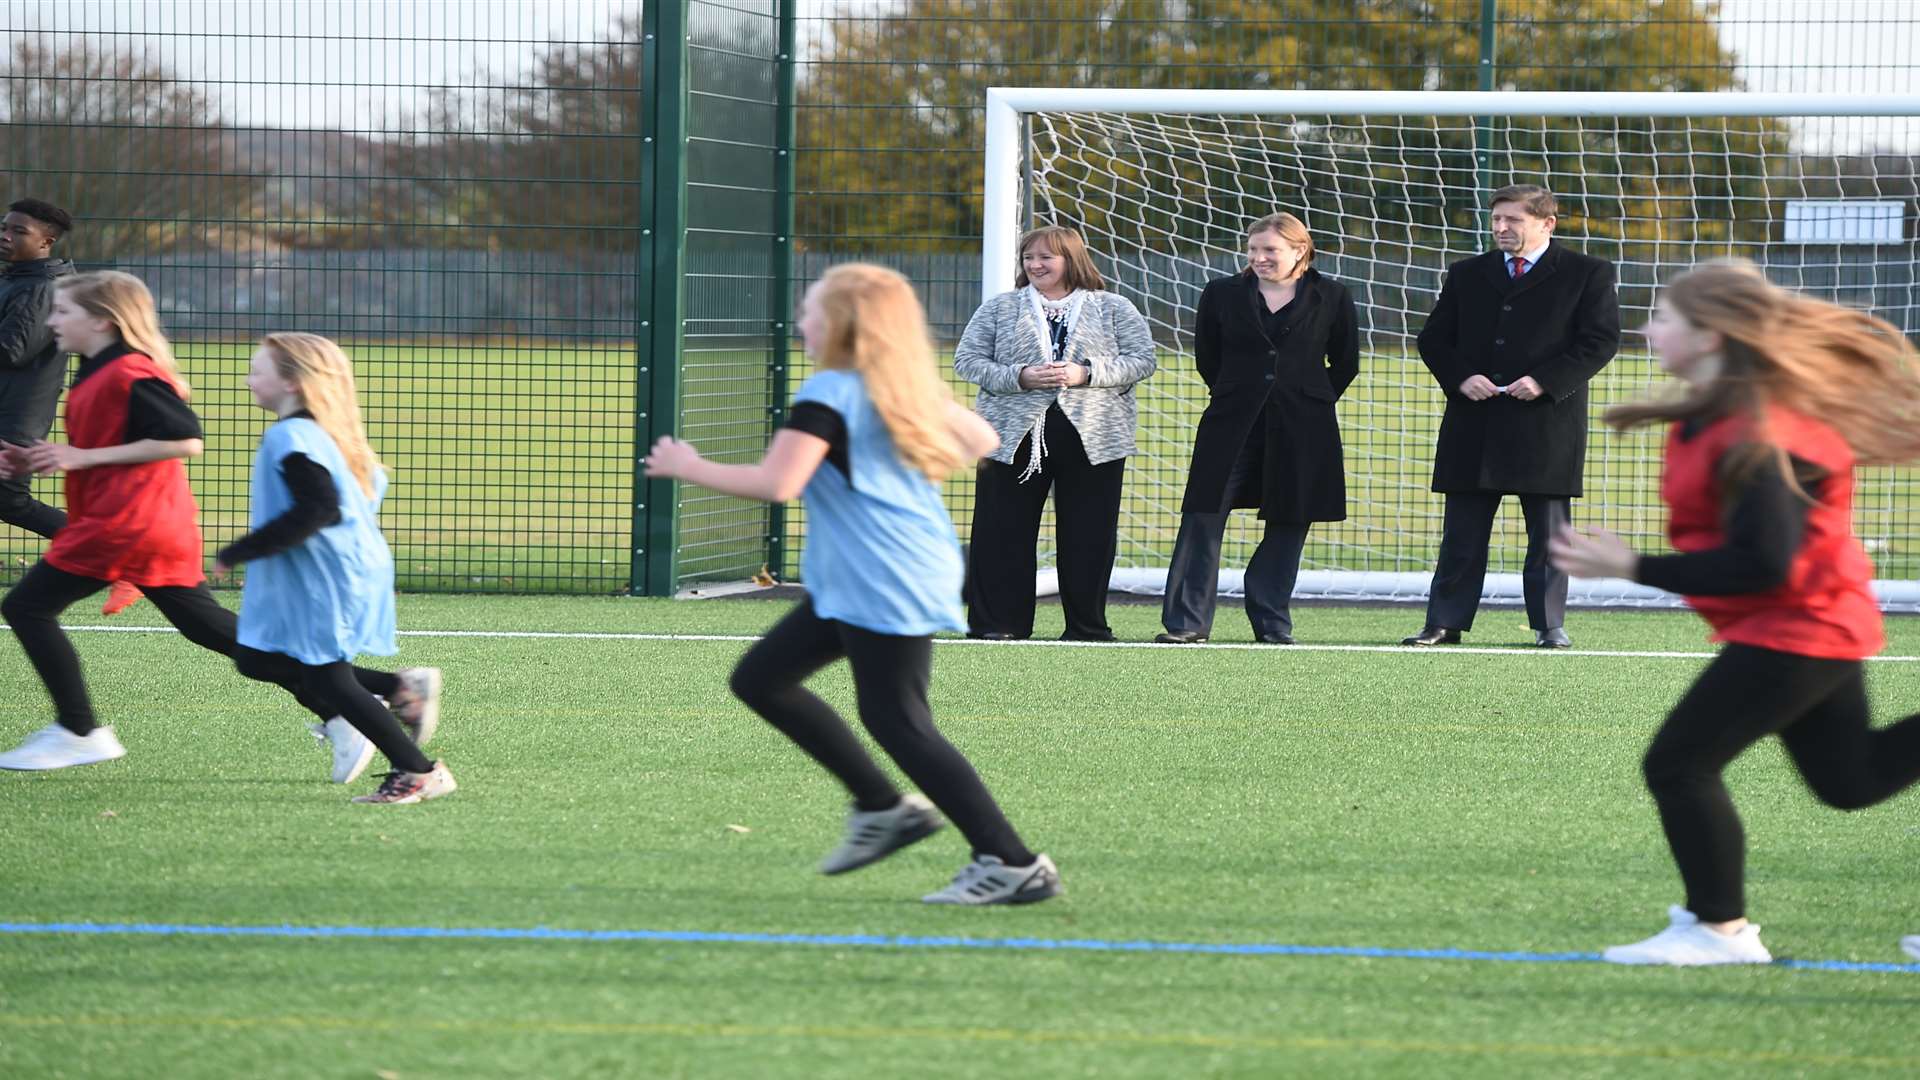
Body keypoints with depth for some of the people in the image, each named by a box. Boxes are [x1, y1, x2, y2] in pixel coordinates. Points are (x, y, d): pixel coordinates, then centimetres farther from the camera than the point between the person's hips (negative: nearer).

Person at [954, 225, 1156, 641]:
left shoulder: (1114, 309, 9)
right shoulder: (999, 308, 10)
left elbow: (1142, 360, 2)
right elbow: (967, 359, 4)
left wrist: (1085, 374, -12)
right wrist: (1020, 378, -12)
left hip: (1092, 437, 0)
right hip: (1014, 435, 0)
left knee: (1088, 535, 2)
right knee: (1004, 531, -1)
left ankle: (1087, 626, 11)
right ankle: (997, 623, 5)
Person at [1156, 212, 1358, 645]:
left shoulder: (1331, 298, 3)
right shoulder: (1223, 294, 5)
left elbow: (1345, 363, 11)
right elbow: (1206, 358, 14)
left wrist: (1313, 400, 6)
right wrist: (1235, 396, 10)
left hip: (1301, 430, 0)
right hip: (1232, 426, 0)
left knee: (1288, 524, 5)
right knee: (1203, 516, -7)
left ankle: (1272, 622, 14)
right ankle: (1186, 622, -5)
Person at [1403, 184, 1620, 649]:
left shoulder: (1587, 274, 2)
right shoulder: (1467, 275, 13)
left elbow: (1601, 341, -5)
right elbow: (1433, 338, 13)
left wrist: (1545, 382, -15)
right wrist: (1460, 378, -7)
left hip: (1547, 420, -3)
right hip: (1474, 427, 3)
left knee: (1548, 532, 2)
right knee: (1462, 531, 3)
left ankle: (1549, 624, 9)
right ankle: (1445, 623, 6)